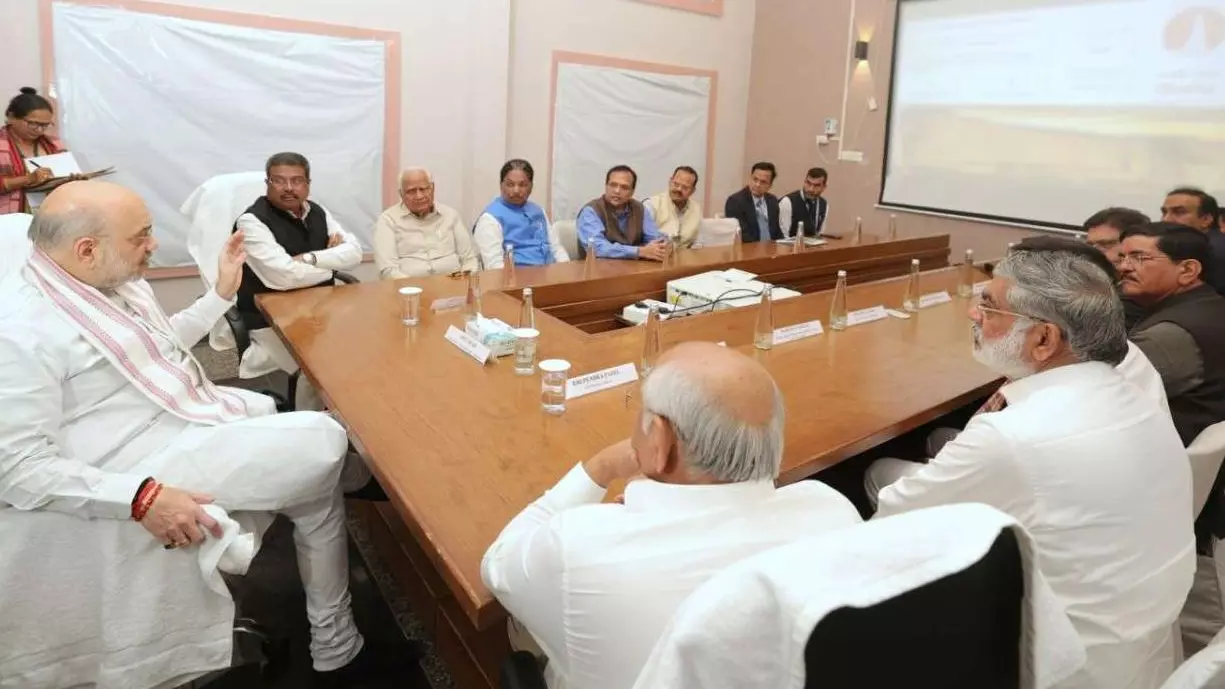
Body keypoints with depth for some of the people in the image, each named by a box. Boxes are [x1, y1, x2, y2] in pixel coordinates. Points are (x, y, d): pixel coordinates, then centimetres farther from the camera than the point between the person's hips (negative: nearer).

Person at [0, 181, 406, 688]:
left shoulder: (119, 282, 7)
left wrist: (223, 292, 18)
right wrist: (143, 497, -31)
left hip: (195, 416, 10)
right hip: (157, 459, -10)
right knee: (324, 441, -14)